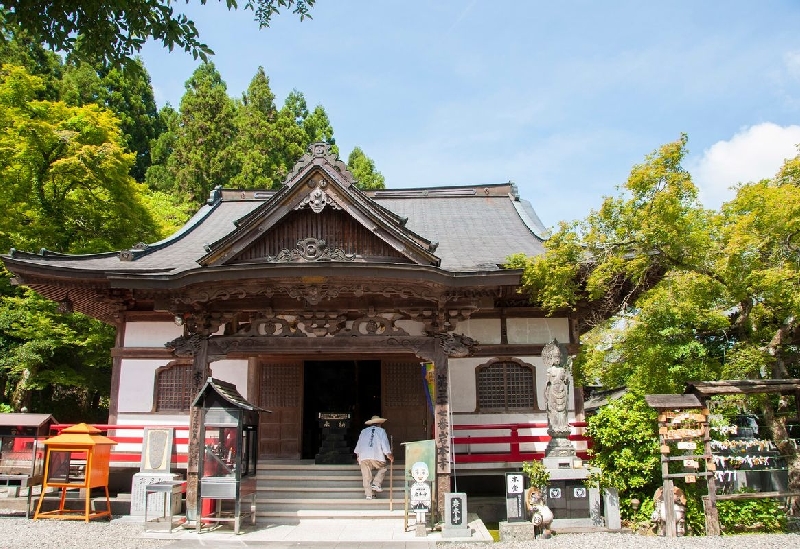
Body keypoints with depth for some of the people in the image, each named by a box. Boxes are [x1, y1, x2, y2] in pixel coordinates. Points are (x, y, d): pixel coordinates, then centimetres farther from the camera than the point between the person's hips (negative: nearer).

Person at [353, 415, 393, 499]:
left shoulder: (364, 431, 23)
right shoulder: (381, 431, 14)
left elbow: (359, 443, 25)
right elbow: (385, 443, 5)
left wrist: (358, 455, 33)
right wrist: (389, 455, 5)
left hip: (363, 456, 3)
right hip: (377, 456, -3)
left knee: (366, 476, 6)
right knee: (383, 468, 19)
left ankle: (369, 494, 3)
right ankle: (376, 484, 2)